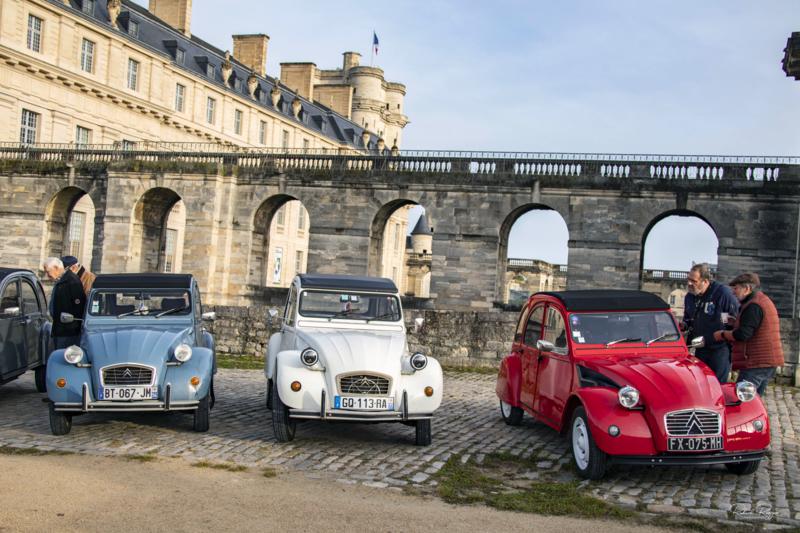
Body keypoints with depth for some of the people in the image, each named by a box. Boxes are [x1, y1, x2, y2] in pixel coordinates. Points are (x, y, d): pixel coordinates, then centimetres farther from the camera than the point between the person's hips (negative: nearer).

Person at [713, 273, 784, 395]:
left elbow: (743, 334, -22)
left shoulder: (753, 306, -15)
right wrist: (735, 323, 15)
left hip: (756, 364, -10)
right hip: (769, 362, 10)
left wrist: (722, 334, -6)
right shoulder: (765, 301, 19)